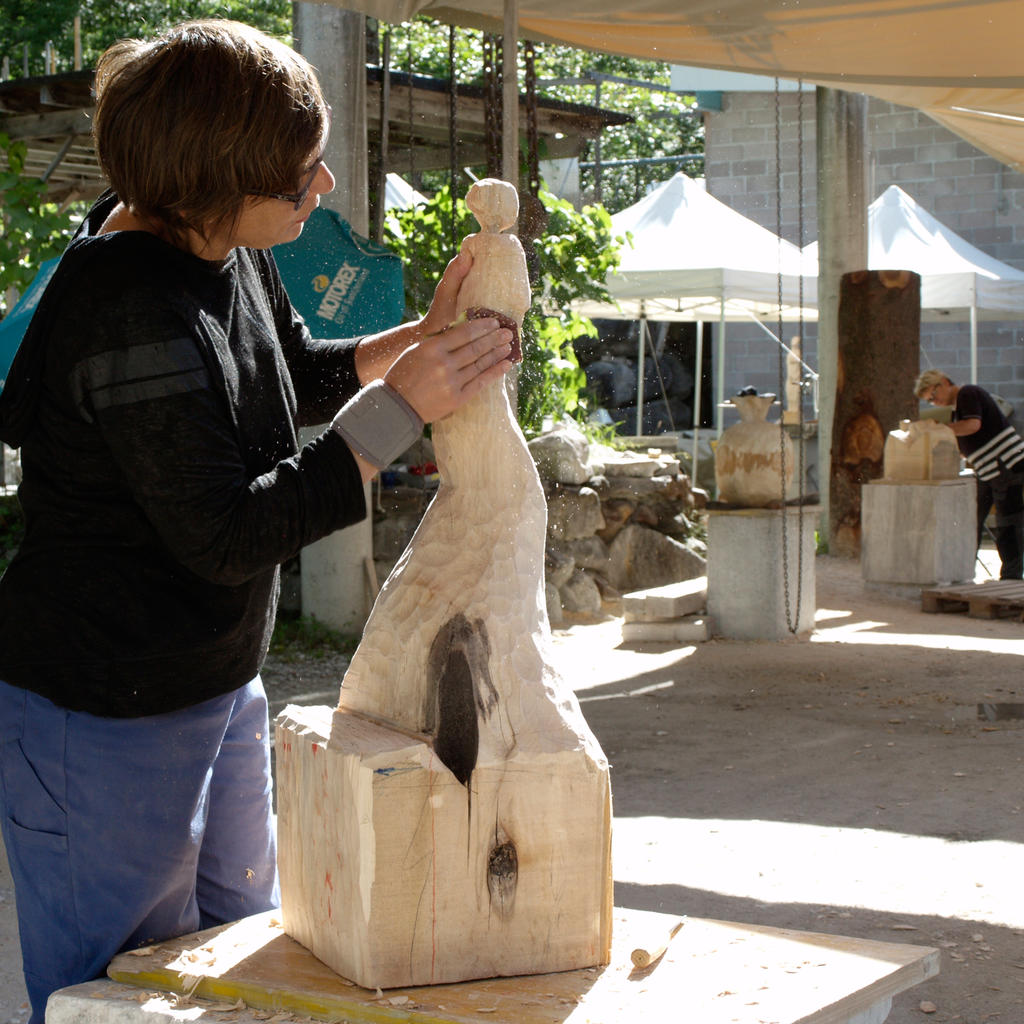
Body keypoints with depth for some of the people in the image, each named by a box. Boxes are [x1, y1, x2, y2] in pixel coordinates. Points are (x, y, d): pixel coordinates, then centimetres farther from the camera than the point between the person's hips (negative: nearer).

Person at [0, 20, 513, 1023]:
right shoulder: (130, 311, -27)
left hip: (215, 689, 10)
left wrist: (426, 333, 4)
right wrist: (400, 407, -25)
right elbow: (226, 534, -27)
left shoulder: (225, 251, 1)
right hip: (105, 721, -9)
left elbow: (302, 378, 20)